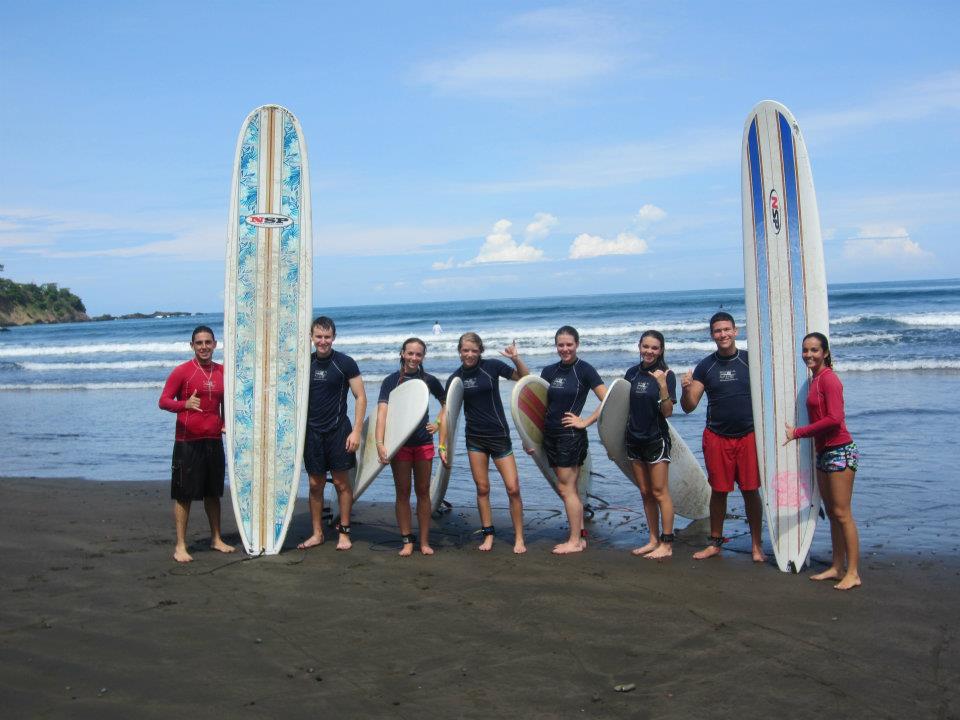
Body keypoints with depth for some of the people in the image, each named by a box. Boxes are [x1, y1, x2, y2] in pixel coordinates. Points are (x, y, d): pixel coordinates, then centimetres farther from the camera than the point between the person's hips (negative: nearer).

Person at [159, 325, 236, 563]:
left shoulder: (222, 372, 9)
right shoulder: (182, 371, -5)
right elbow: (163, 400, -8)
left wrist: (225, 423, 7)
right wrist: (185, 404, -27)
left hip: (214, 440, 5)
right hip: (188, 441, -5)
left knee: (213, 492, 15)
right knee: (183, 494, -1)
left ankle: (216, 539, 27)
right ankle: (180, 546, 7)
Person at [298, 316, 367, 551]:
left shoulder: (345, 363, -6)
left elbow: (360, 397, -6)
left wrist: (356, 431, -13)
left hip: (338, 430, -4)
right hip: (312, 432, 4)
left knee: (341, 483, 2)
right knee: (315, 484, 8)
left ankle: (344, 532, 13)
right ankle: (317, 533, 18)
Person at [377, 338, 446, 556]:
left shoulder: (429, 380, 4)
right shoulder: (391, 381, -4)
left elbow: (446, 403, 20)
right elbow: (382, 413, -13)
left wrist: (439, 424, 6)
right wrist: (380, 443, -23)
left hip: (423, 442, 2)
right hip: (399, 443, -1)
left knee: (423, 491, 6)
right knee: (403, 492, 4)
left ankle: (424, 541, 14)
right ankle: (407, 541, 13)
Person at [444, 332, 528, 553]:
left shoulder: (492, 366, -5)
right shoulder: (455, 378, 0)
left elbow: (526, 378, 0)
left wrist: (516, 358, -17)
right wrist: (443, 445, -3)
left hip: (499, 435, -2)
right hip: (475, 438, 2)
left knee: (513, 488, -4)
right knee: (482, 488, 6)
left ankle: (519, 538, 8)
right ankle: (488, 535, 20)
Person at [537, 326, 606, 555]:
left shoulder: (584, 369, -7)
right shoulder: (549, 371, 10)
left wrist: (585, 422, -12)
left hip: (571, 435, -6)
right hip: (551, 434, 6)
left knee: (566, 488, -3)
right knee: (567, 488, 11)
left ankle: (575, 542, 6)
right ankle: (581, 534, 20)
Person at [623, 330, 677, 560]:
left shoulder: (666, 375, -9)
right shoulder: (632, 373, 6)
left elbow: (667, 412, -15)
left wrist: (663, 386, -27)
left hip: (656, 439, -6)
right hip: (634, 438, 6)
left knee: (659, 492, -4)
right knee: (645, 493, 11)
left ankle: (667, 544, 2)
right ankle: (653, 540, 20)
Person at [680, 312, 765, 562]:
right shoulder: (705, 366, 3)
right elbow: (689, 407, 2)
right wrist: (686, 389, -17)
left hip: (749, 436, -1)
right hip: (717, 437, 1)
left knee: (751, 491, 3)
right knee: (718, 491, 9)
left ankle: (757, 545, 16)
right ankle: (715, 543, 23)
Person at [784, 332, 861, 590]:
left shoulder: (828, 378, -13)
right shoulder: (815, 380, 13)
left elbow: (835, 418, -21)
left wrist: (798, 432, -17)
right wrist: (798, 432, 5)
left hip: (839, 452, -9)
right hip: (824, 452, 9)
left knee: (842, 513, -6)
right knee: (832, 513, 13)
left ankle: (853, 573, 0)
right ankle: (837, 567, 21)